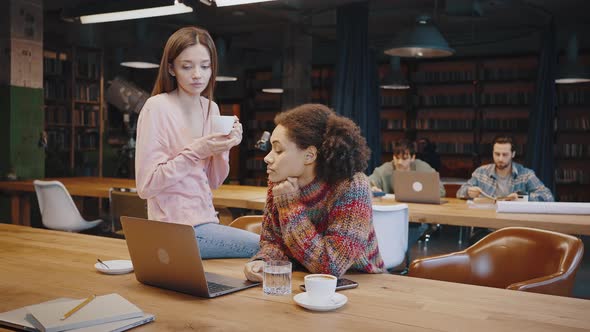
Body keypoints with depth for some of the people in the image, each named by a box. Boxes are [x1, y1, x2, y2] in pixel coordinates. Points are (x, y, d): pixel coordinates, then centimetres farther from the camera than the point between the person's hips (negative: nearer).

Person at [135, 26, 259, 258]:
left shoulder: (211, 108, 7)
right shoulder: (157, 108, -12)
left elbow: (213, 182, 10)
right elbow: (146, 186, -16)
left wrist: (223, 149, -9)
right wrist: (196, 150, -22)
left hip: (205, 220, 7)